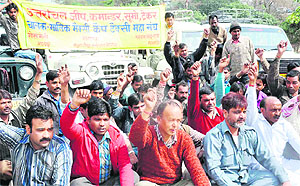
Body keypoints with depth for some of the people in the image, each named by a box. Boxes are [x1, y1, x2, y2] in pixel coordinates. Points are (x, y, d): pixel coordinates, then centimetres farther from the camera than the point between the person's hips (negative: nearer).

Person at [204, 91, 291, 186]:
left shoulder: (250, 133, 9)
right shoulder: (213, 136, -10)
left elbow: (267, 158, 7)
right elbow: (214, 169, -16)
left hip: (248, 176, 6)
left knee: (276, 178, -11)